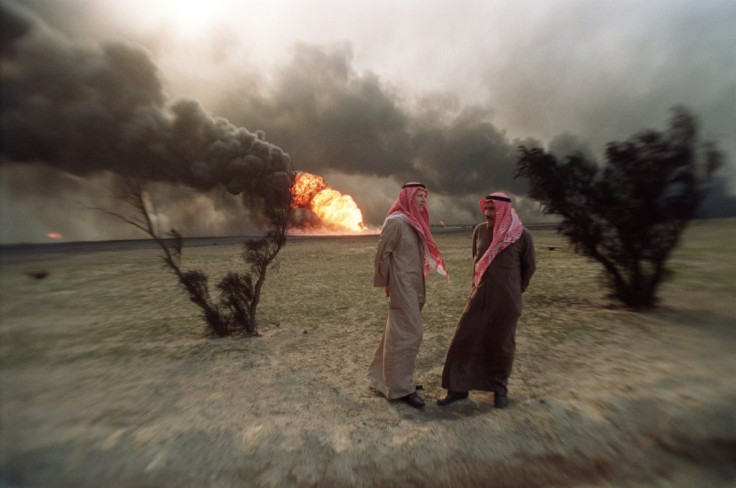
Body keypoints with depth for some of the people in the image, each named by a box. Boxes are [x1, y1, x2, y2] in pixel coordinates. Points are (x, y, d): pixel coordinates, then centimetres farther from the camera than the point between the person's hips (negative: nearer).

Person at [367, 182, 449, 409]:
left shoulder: (415, 222, 12)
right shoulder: (396, 221, -16)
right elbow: (382, 254, -15)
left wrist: (418, 286, 14)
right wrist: (386, 284, -7)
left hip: (413, 286, 9)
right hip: (402, 287, -9)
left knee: (399, 332, 17)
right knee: (409, 333, -2)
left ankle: (387, 376, 34)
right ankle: (400, 387, 14)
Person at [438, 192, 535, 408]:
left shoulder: (522, 235, -9)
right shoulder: (480, 230, 1)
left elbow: (529, 267, 5)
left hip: (506, 301, -3)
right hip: (479, 297, 3)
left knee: (500, 345, 11)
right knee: (463, 340, 4)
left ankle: (499, 389, 33)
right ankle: (458, 387, 19)